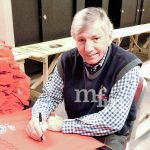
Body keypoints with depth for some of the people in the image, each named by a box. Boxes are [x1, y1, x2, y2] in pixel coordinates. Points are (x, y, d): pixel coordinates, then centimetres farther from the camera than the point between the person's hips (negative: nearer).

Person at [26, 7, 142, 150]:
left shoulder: (126, 66, -24)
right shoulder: (68, 60, -11)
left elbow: (113, 121, -27)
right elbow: (50, 95, -2)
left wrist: (63, 125, -24)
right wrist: (37, 118, -23)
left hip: (110, 135, -2)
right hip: (75, 131, 3)